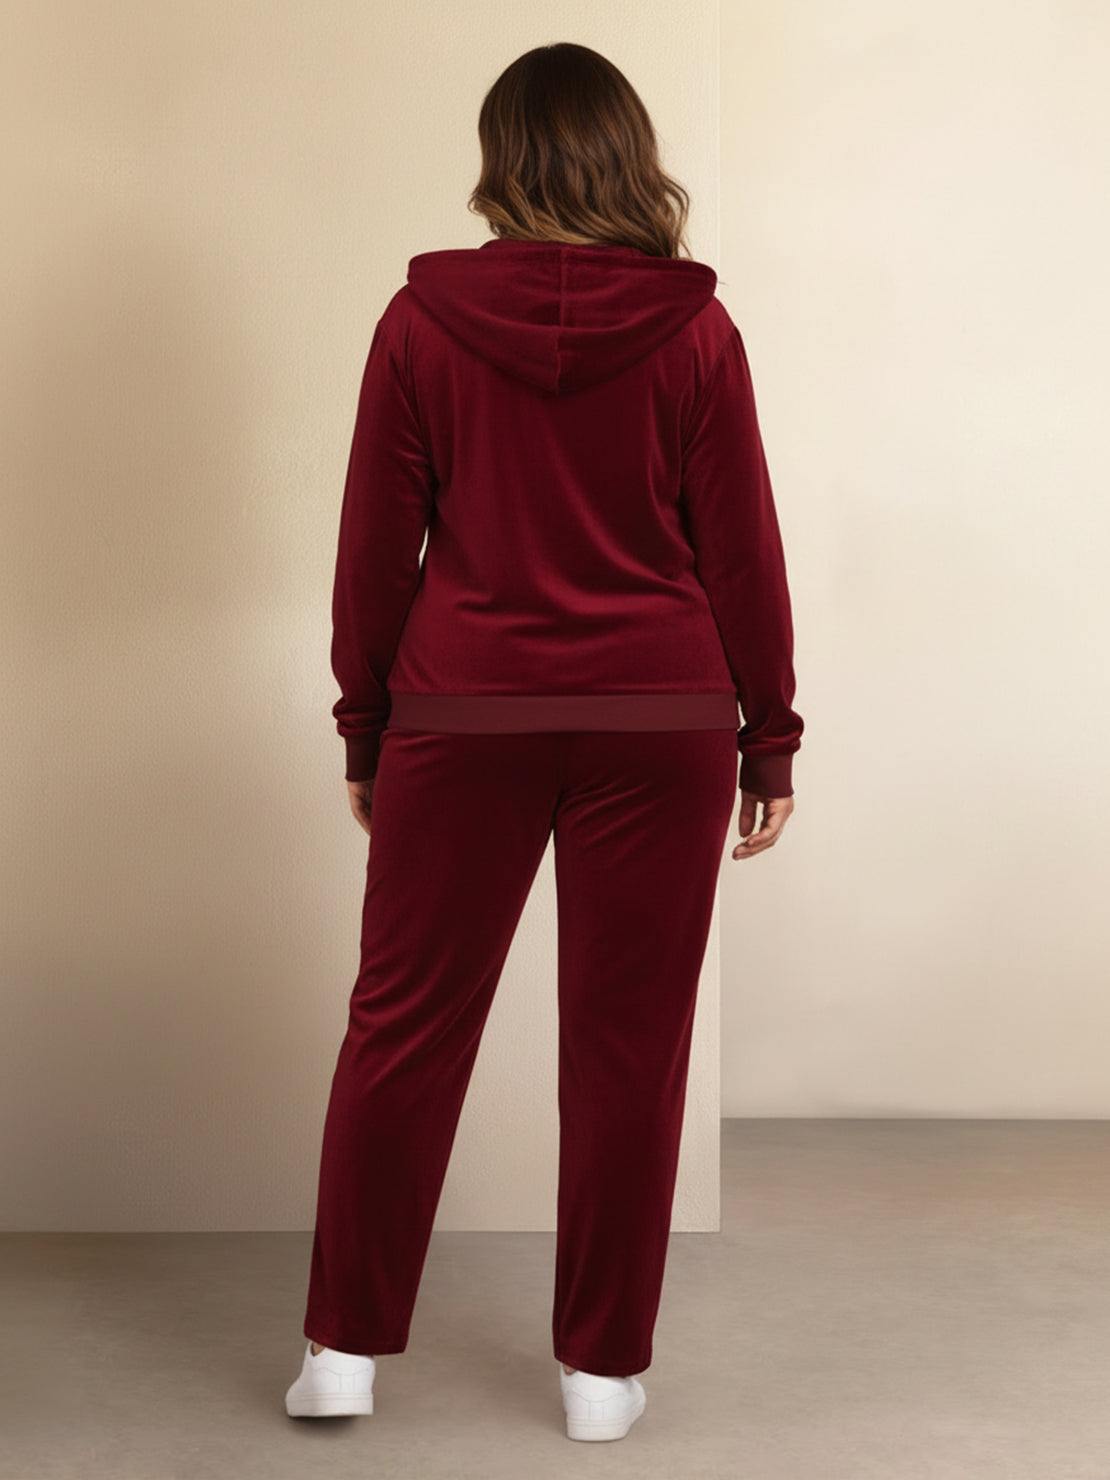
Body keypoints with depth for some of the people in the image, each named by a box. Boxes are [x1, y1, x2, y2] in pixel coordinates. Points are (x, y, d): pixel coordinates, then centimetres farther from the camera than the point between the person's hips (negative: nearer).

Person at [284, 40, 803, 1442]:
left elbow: (377, 542, 1)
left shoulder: (425, 317, -2)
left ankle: (343, 1348, 17)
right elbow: (739, 549, -1)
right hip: (661, 720, 0)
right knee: (628, 1038, 7)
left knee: (405, 1019, 10)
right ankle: (603, 1369, 16)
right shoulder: (693, 328, -3)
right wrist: (769, 734, 7)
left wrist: (365, 721, 11)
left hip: (464, 711, 1)